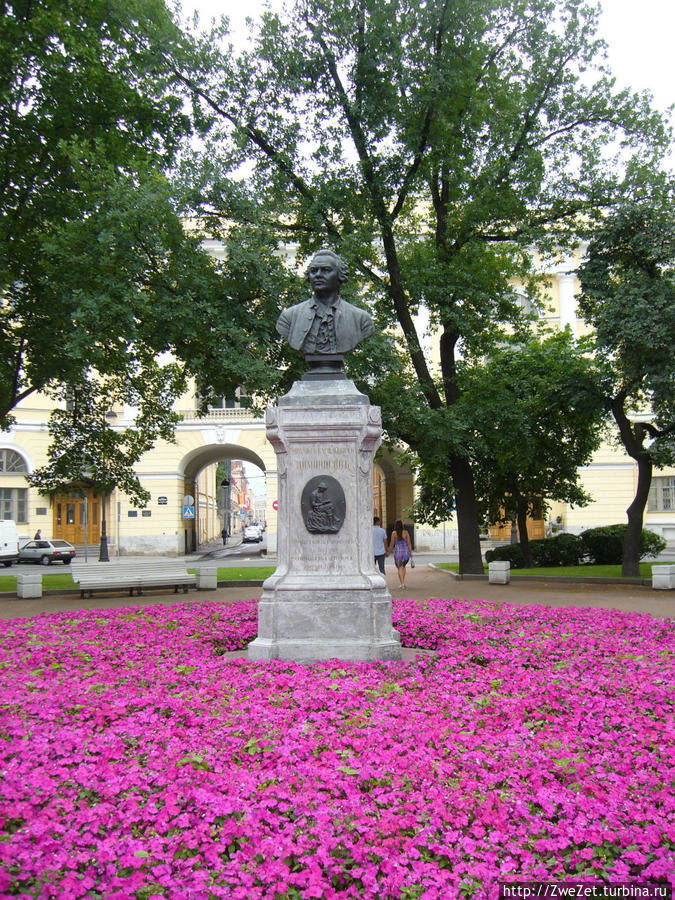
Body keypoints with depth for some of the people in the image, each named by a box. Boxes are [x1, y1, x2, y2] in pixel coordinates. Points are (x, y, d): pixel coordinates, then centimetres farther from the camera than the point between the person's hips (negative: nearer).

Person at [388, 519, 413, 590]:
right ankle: (403, 581, 21)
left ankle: (402, 583, -9)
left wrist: (389, 551, 12)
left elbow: (391, 544, -2)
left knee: (399, 568, 4)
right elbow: (409, 543, -3)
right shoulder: (406, 532, -4)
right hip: (406, 552, 2)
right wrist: (411, 553, 4)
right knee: (403, 566, 24)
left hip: (398, 552, -2)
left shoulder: (394, 533, -7)